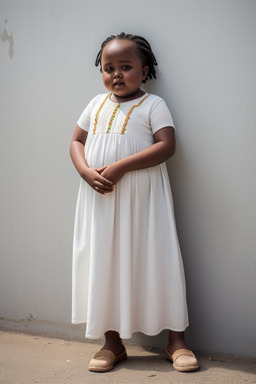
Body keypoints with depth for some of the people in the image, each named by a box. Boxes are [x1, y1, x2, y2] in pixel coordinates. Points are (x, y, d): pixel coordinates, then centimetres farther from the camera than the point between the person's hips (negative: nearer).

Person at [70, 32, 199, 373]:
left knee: (156, 263, -2)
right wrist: (86, 172, -8)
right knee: (104, 265, 7)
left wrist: (120, 167, -22)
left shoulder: (152, 105, -3)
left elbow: (166, 146, -15)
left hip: (142, 200, -4)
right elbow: (76, 142, 13)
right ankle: (112, 342, 20)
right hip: (101, 199, 5)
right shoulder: (96, 105, 12)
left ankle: (176, 340, 12)